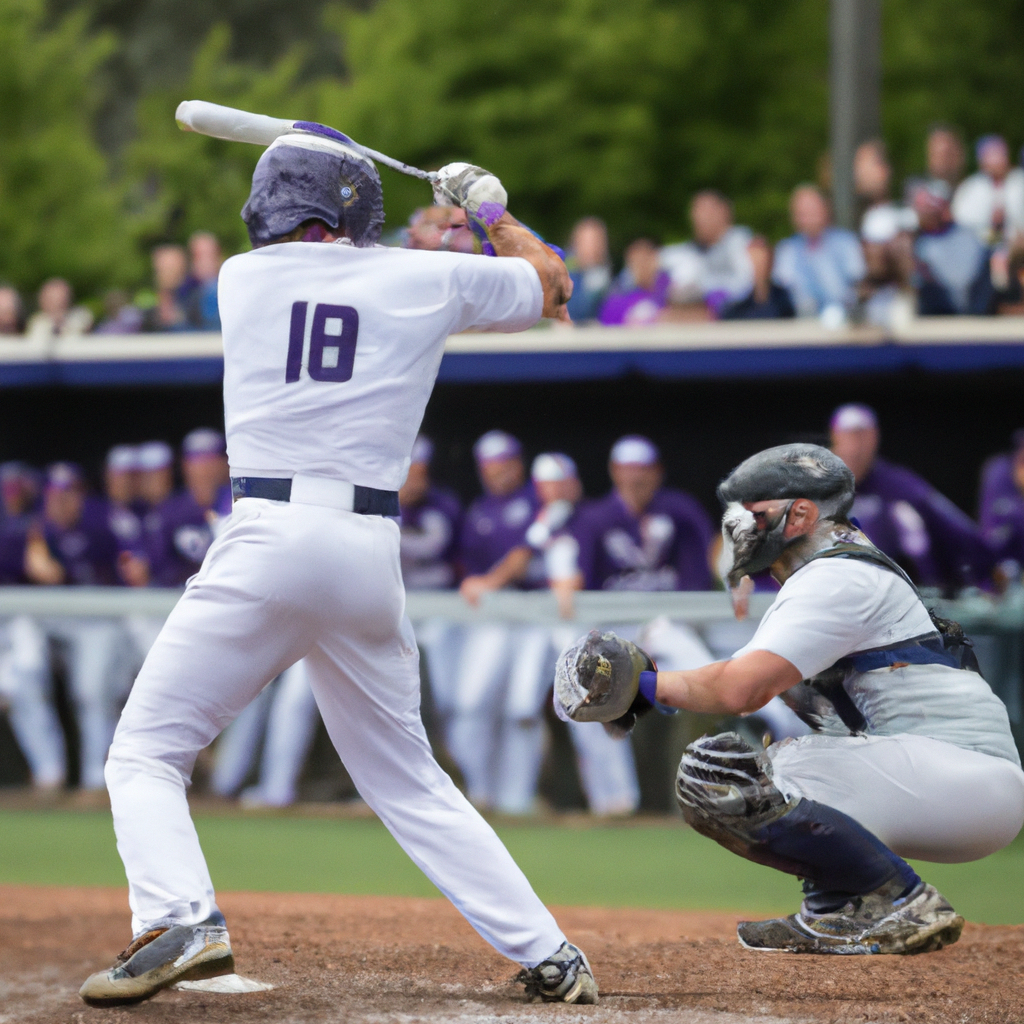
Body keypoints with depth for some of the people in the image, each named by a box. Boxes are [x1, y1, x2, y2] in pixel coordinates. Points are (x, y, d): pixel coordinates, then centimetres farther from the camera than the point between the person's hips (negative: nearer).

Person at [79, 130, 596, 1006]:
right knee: (409, 781, 16)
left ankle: (180, 919, -23)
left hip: (267, 539, -3)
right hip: (372, 553, 3)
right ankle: (548, 955, 11)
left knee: (145, 753, 2)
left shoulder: (242, 278, 10)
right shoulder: (428, 280, 9)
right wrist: (492, 209, 42)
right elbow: (548, 282, 26)